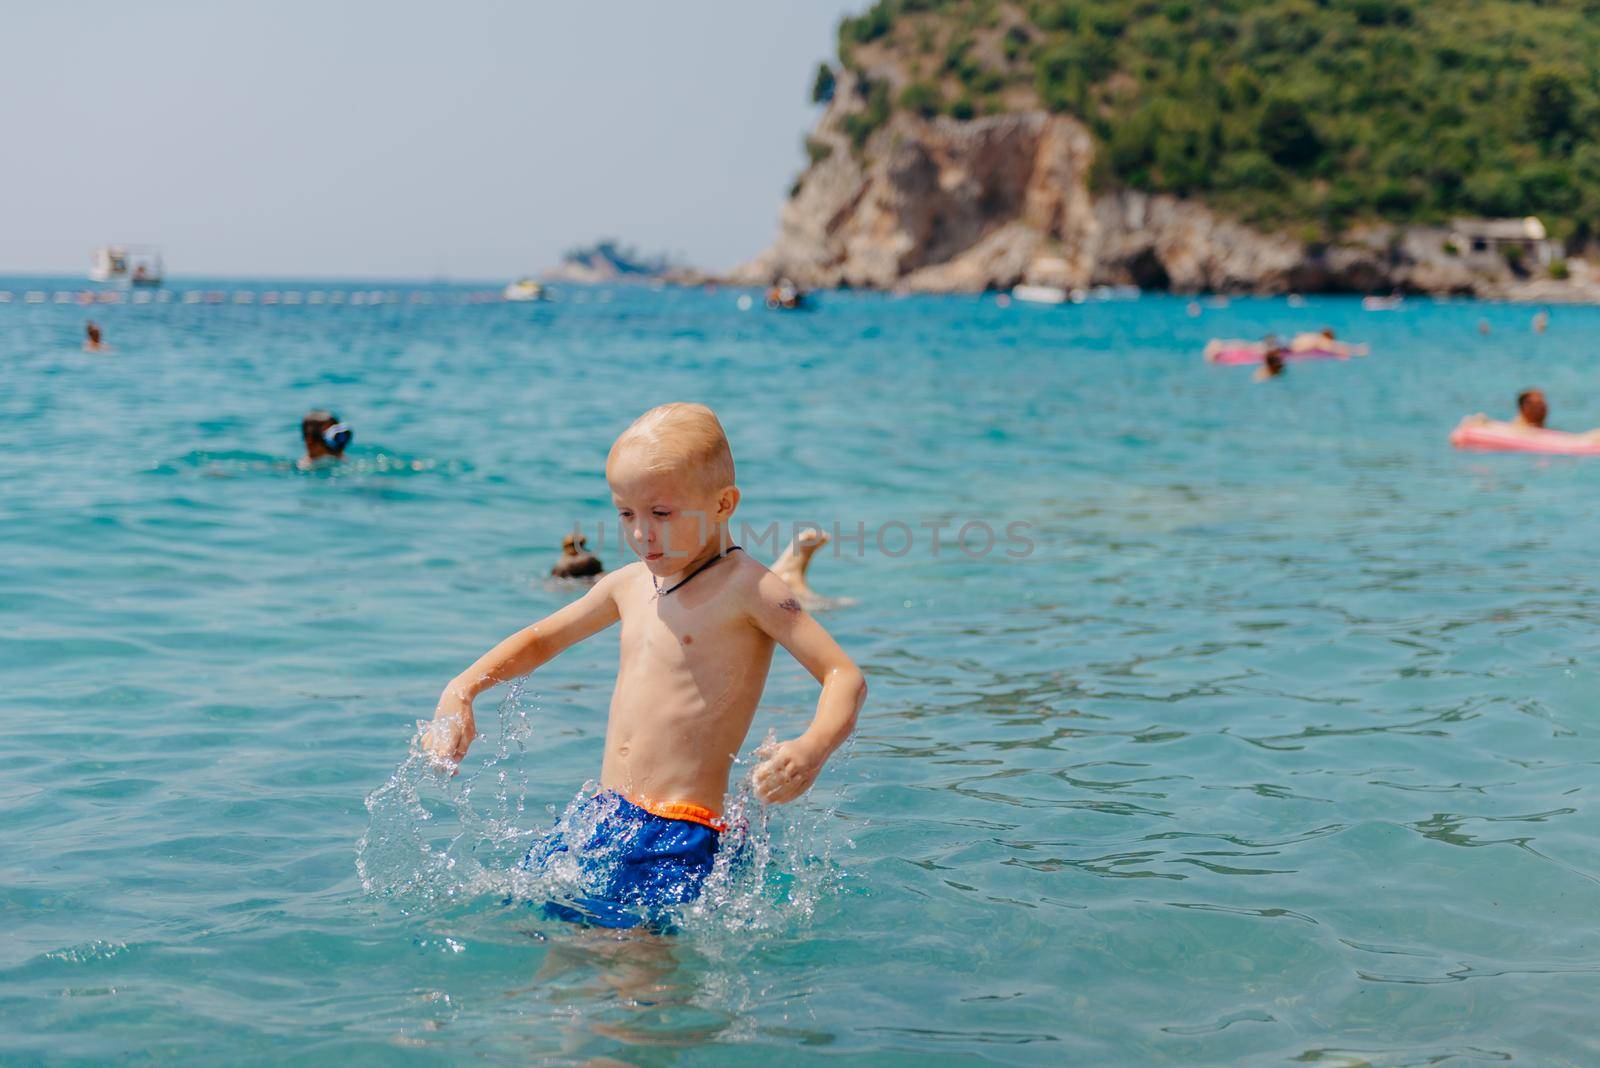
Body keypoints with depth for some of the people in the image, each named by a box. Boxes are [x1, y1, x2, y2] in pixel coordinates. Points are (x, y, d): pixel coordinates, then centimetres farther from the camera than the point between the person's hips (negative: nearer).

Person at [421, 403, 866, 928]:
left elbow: (846, 676, -12)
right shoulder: (630, 585, 14)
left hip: (681, 836, -7)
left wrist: (814, 748, -32)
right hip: (599, 817, 8)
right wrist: (460, 691, 14)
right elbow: (540, 640, 30)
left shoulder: (746, 587, -7)